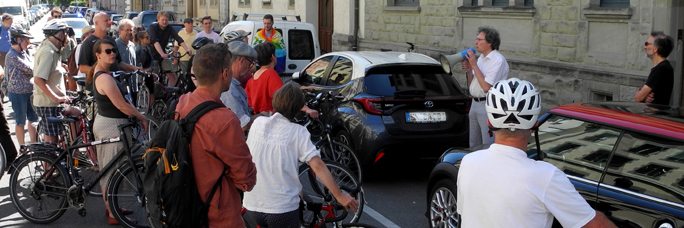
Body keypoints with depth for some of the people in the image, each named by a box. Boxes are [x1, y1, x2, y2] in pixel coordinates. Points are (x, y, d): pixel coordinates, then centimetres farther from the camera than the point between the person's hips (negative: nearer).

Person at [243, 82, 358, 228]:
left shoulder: (258, 123, 1)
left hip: (251, 206, 3)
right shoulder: (298, 132, -8)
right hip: (282, 209, -3)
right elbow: (317, 165, -17)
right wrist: (339, 196, -15)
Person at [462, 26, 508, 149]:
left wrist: (474, 66, -17)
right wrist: (468, 69, 0)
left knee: (489, 145, -6)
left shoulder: (498, 60, -15)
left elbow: (486, 87, -23)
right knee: (474, 145, 16)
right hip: (475, 103, 9)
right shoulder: (481, 58, 14)